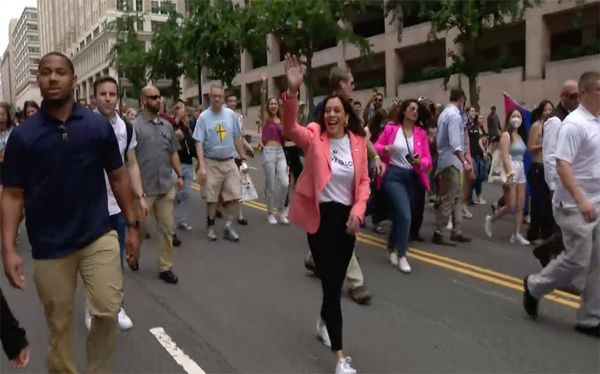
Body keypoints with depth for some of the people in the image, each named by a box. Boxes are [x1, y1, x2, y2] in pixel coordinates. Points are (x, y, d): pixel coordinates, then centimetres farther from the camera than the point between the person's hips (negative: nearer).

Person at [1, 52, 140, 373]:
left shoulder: (98, 125, -2)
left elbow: (118, 178, 5)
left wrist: (132, 225, 4)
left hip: (99, 236, 0)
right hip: (49, 247, 0)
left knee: (108, 311, 0)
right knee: (59, 323, 12)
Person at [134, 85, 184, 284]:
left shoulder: (167, 125, 9)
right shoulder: (135, 125, -9)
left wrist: (179, 175, 9)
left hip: (167, 186, 5)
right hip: (144, 188, -5)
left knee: (167, 229, 8)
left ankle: (165, 267, 19)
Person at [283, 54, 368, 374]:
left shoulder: (358, 142, 0)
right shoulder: (314, 137, -9)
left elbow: (363, 181, 6)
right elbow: (289, 129, -28)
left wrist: (358, 211, -9)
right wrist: (293, 91, -42)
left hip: (347, 217, 4)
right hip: (320, 217, -4)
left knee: (337, 278, 19)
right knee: (331, 282, -3)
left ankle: (324, 323, 49)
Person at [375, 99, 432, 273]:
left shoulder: (421, 133, 3)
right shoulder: (391, 128, -4)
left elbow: (428, 159, 3)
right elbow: (377, 147, 3)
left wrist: (420, 162, -19)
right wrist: (385, 148, -18)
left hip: (412, 177, 4)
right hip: (393, 176, -4)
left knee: (399, 215, 15)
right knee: (405, 215, -17)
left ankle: (392, 248, 38)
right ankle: (401, 255, -4)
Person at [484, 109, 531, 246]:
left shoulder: (521, 136, 15)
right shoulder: (506, 135, -7)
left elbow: (522, 155, 11)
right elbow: (505, 156, -15)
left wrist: (519, 172, 4)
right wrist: (510, 173, -24)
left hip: (521, 170, 7)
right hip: (510, 170, -7)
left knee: (520, 206, 4)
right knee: (511, 206, -6)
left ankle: (517, 234, 8)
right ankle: (491, 220, 17)